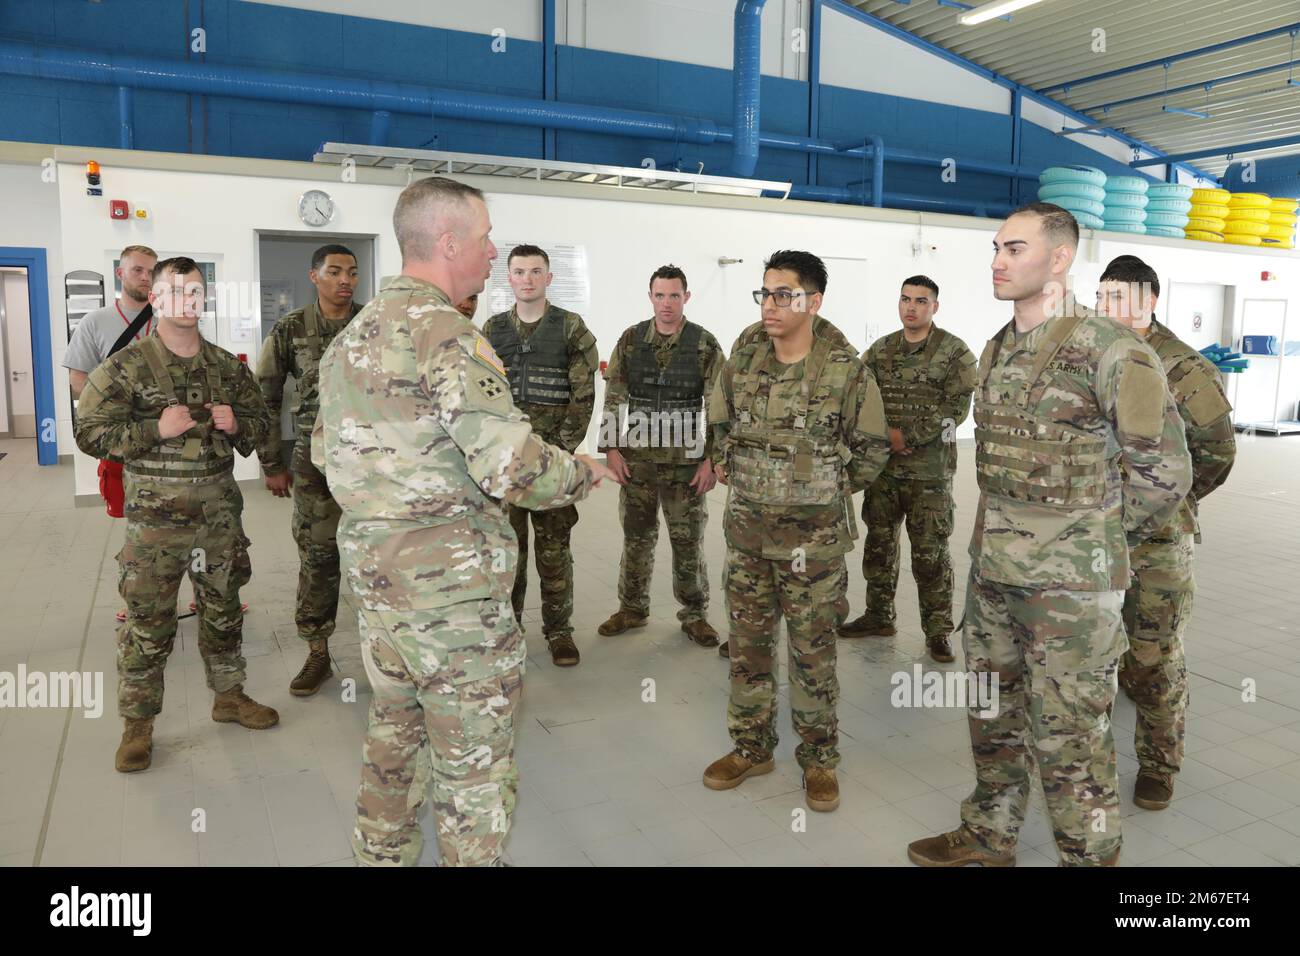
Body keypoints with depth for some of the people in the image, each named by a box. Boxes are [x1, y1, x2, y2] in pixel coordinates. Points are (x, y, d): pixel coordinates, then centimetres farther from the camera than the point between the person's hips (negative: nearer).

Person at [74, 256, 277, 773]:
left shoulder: (228, 366, 9)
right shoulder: (126, 367, -5)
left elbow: (261, 420, 18)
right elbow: (90, 432, -7)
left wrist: (237, 423, -4)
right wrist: (157, 429, -19)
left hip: (219, 512, 4)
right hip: (156, 517, -4)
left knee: (223, 610, 16)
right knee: (148, 623, 0)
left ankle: (229, 696, 33)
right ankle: (138, 722, 15)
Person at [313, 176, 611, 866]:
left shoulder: (349, 337, 9)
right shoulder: (448, 337, -19)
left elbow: (324, 451, 16)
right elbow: (517, 470, -24)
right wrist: (583, 472, -6)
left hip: (370, 573, 9)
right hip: (450, 583, -9)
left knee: (393, 731, 26)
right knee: (473, 760, 6)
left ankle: (382, 850, 43)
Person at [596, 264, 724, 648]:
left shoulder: (705, 344, -3)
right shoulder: (630, 340, 4)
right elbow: (613, 399, 6)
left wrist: (711, 459, -8)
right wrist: (611, 448, -1)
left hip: (685, 459, -2)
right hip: (636, 458, 2)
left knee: (688, 541, 5)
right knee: (636, 538, 12)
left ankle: (694, 615, 20)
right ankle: (632, 609, 27)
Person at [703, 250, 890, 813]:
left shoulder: (846, 372, -10)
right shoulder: (740, 366, 1)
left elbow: (871, 449, 0)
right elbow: (720, 429, 15)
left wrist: (827, 492, 3)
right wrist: (743, 480, 11)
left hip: (814, 539, -3)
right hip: (747, 533, 4)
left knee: (813, 651, 7)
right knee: (748, 644, 13)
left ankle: (819, 759, 24)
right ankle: (751, 747, 30)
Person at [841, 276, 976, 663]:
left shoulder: (954, 351, -4)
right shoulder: (879, 351, 9)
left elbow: (956, 407, -12)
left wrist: (907, 436, -16)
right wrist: (882, 436, -10)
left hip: (929, 470, -4)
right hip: (882, 466, 5)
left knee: (930, 554, 1)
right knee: (879, 544, 14)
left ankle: (938, 631, 14)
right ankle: (878, 616, 30)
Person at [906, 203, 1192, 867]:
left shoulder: (1111, 351, -14)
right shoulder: (996, 351, 9)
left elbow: (1164, 472, -13)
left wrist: (1095, 544, -2)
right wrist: (1006, 533, 13)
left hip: (1070, 583, -7)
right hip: (991, 569, 8)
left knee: (1068, 736, 4)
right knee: (993, 713, 20)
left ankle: (1090, 854, 25)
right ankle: (988, 838, 39)